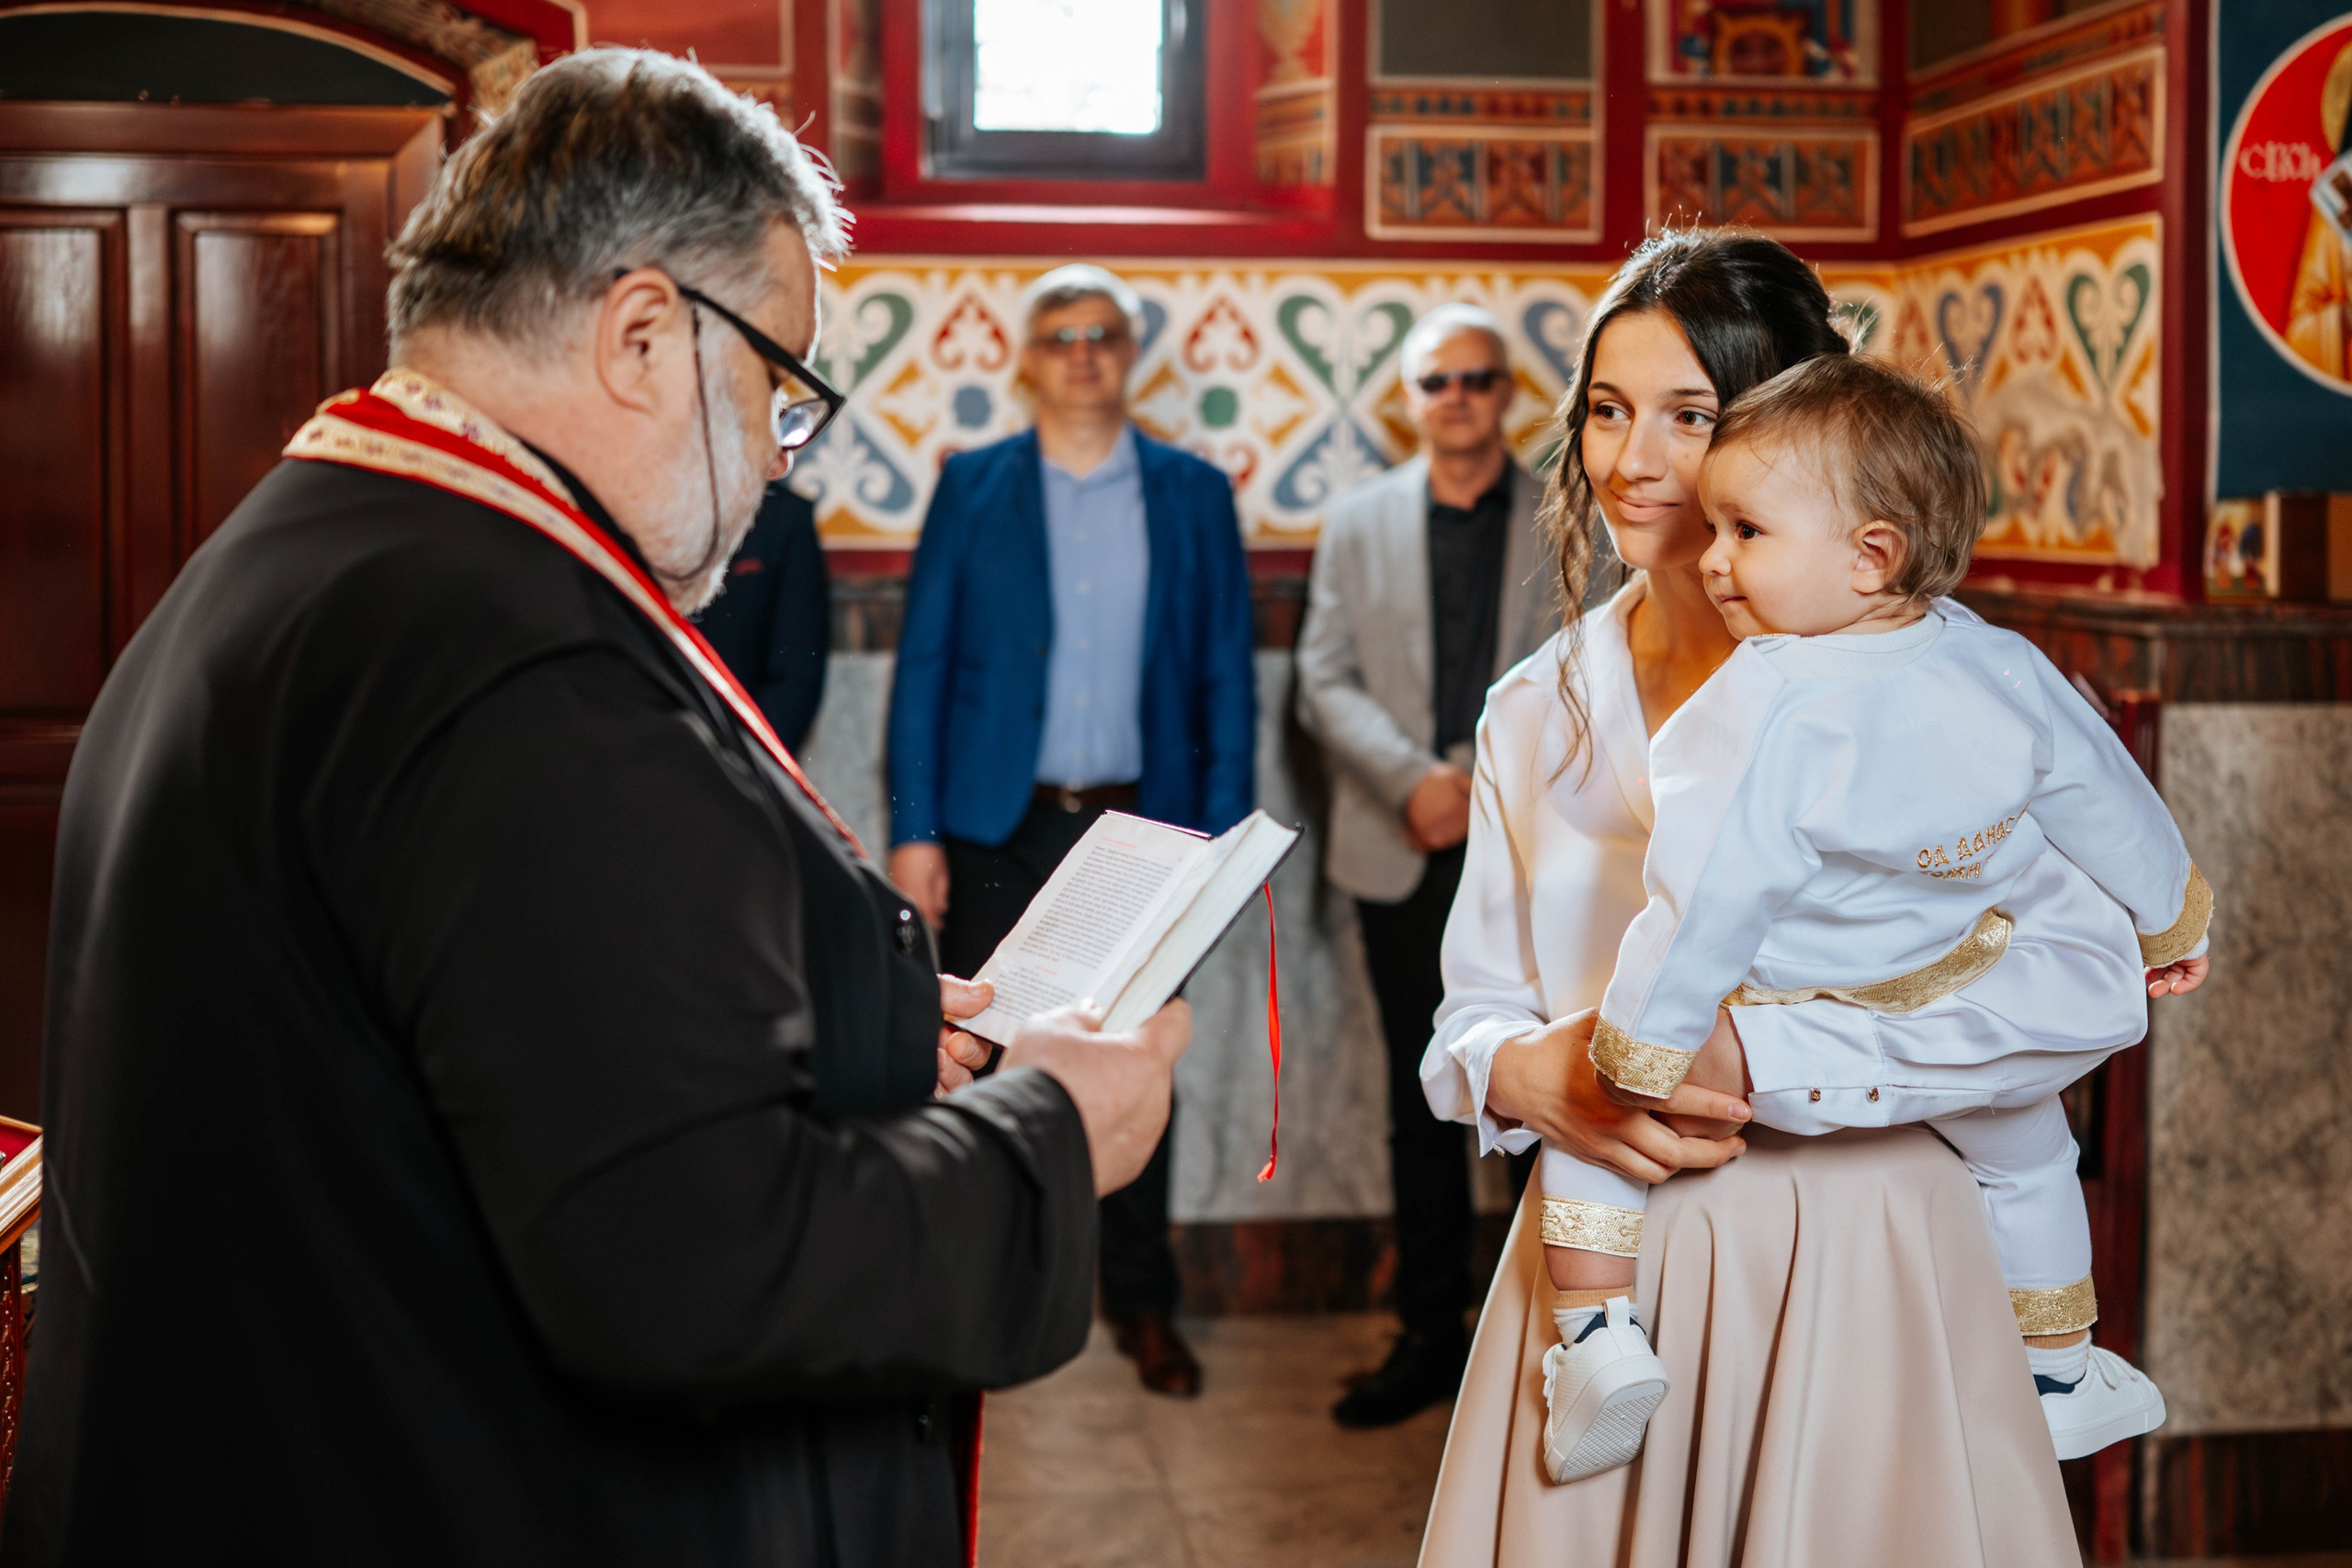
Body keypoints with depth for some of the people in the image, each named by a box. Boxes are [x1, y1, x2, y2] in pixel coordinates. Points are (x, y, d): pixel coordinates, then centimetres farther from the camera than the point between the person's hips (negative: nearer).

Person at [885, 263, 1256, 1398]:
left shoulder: (1194, 493, 5)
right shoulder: (972, 486, 3)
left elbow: (1226, 674, 4)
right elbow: (923, 664, 1)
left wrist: (1222, 830, -3)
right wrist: (914, 830, -6)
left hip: (1137, 824, 1)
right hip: (998, 824, 0)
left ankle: (1142, 1302, 22)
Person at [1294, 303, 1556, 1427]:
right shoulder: (1358, 523, 10)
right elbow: (1326, 680, 3)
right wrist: (1414, 779, -12)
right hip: (1406, 857, 2)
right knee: (1421, 1104, 8)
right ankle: (1431, 1335, 18)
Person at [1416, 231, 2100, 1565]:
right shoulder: (1536, 714, 8)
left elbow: (2080, 978, -18)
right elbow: (1472, 1019, 9)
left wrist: (1751, 1041, -23)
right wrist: (1531, 1072, -14)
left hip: (1854, 1263, -3)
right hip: (1603, 1265, 4)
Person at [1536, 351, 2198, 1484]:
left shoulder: (1764, 711, -26)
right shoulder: (2002, 669, -5)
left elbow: (1707, 902, -26)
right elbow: (2110, 804, 8)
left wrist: (1643, 1054, -18)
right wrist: (2173, 923, 25)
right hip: (1991, 1056, 6)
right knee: (2024, 1140, 35)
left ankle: (1597, 1330, -1)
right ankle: (2059, 1373, 49)